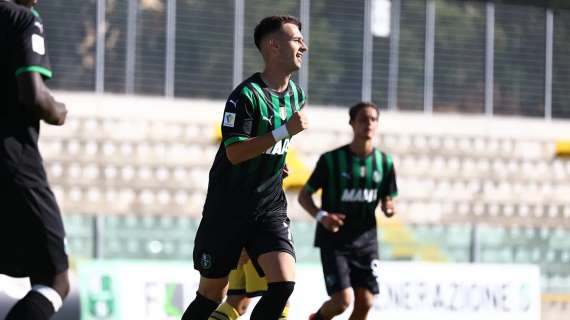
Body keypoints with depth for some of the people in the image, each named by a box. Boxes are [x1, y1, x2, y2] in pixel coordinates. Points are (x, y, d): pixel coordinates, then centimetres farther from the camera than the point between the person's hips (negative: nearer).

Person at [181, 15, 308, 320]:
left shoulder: (296, 95, 7)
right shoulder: (246, 95, -16)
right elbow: (234, 152, -23)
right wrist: (285, 131, -26)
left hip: (269, 207, 5)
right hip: (228, 209, -5)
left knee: (284, 283, -15)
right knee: (211, 293, 3)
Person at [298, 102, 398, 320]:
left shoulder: (384, 162, 3)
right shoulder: (331, 159, -8)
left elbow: (387, 200, 13)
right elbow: (304, 196, -2)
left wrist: (388, 208, -11)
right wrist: (321, 216, -21)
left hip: (366, 240, 4)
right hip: (334, 241, -4)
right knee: (342, 300, -14)